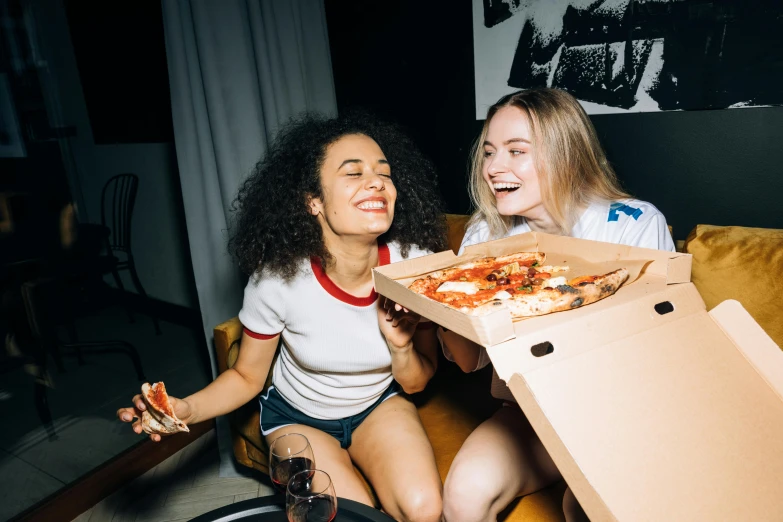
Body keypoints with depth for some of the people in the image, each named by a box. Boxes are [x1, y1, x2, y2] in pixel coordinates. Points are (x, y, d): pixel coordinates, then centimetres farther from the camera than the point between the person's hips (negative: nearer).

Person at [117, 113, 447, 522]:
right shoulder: (278, 279, -27)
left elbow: (415, 384, -9)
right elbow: (246, 377, -10)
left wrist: (401, 347, -31)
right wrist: (186, 409, -29)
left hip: (379, 405, 1)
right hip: (297, 416, 0)